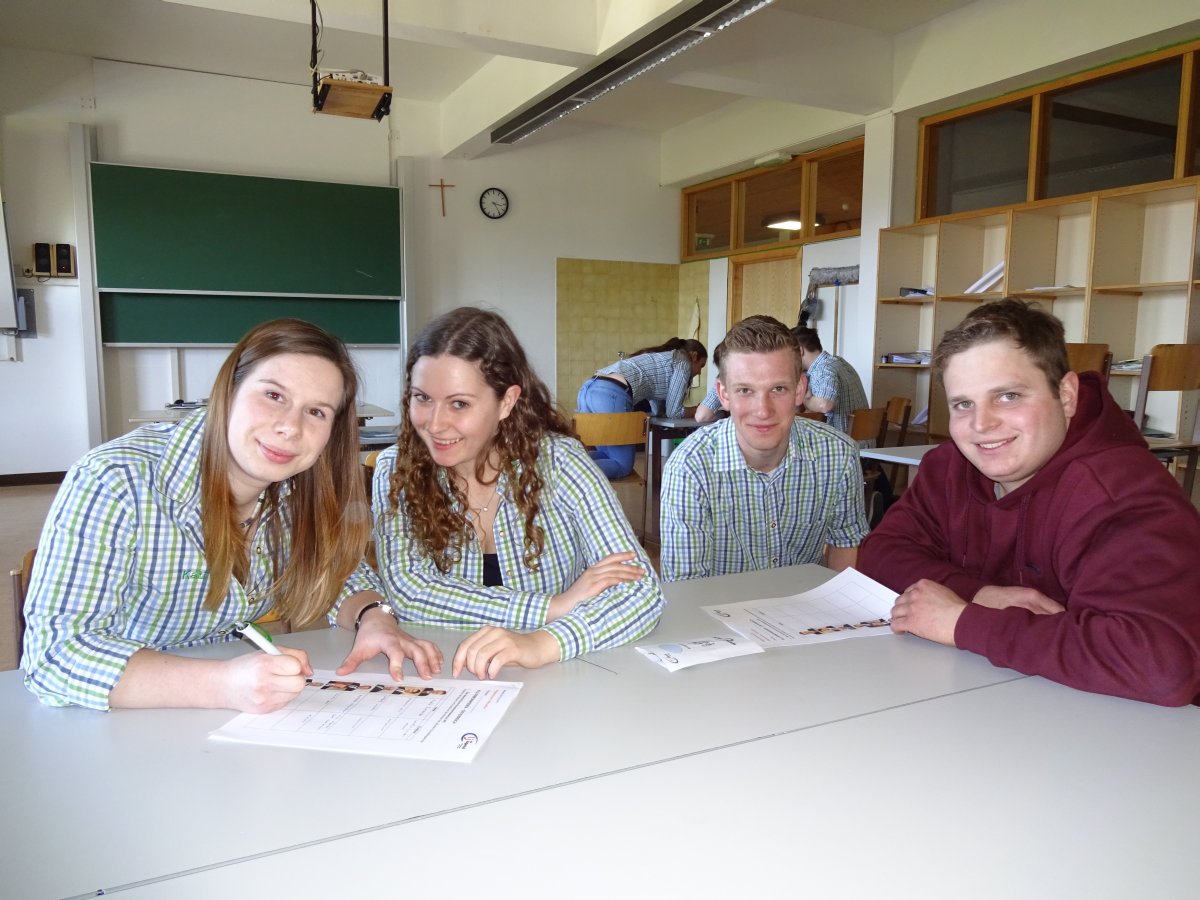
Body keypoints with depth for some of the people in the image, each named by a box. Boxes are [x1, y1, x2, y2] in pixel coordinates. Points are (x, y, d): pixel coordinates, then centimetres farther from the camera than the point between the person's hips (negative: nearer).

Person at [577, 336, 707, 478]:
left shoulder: (659, 357, 37)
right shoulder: (683, 361, 13)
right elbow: (673, 412, 9)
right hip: (611, 395, -9)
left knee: (608, 455, 19)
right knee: (622, 464, -1)